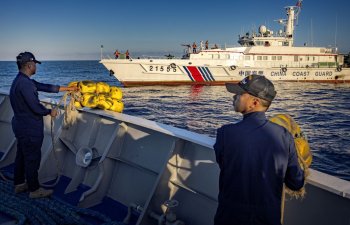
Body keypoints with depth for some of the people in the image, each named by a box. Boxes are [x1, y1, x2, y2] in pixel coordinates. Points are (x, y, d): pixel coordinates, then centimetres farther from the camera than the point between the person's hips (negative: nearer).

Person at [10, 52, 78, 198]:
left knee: (21, 156, 20)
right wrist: (50, 112, -7)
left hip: (21, 126, 11)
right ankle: (34, 189, 15)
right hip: (30, 129, -10)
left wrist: (67, 88, 17)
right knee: (32, 159, 2)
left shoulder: (22, 81, 9)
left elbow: (45, 87, 13)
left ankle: (19, 184, 34)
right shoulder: (25, 83, -25)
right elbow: (36, 107, -26)